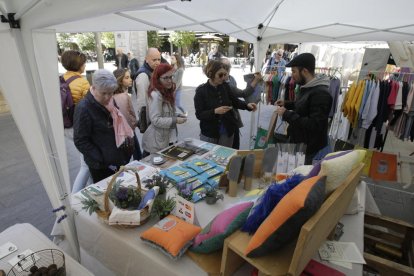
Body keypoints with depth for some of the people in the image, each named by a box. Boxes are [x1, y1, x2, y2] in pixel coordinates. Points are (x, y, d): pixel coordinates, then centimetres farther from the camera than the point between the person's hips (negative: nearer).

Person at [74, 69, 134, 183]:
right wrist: (103, 161, -20)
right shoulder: (84, 108, -19)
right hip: (101, 166, -7)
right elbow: (81, 141, -18)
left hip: (118, 160, 7)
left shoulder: (110, 102, 5)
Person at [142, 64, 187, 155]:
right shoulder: (155, 95, -20)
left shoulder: (167, 92, 9)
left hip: (167, 139, 9)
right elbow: (155, 120, -24)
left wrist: (177, 116, 3)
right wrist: (175, 120, -22)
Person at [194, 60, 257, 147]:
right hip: (209, 133, -3)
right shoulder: (201, 91, -13)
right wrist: (215, 111, -28)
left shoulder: (225, 86, -2)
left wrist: (247, 105, -6)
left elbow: (234, 101, 12)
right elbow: (199, 114, -15)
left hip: (227, 132, 4)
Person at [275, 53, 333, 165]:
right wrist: (286, 104, 8)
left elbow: (314, 125, -31)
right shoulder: (306, 88, 7)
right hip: (299, 144, 9)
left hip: (311, 151, -9)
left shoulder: (321, 94, -25)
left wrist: (287, 115, -27)